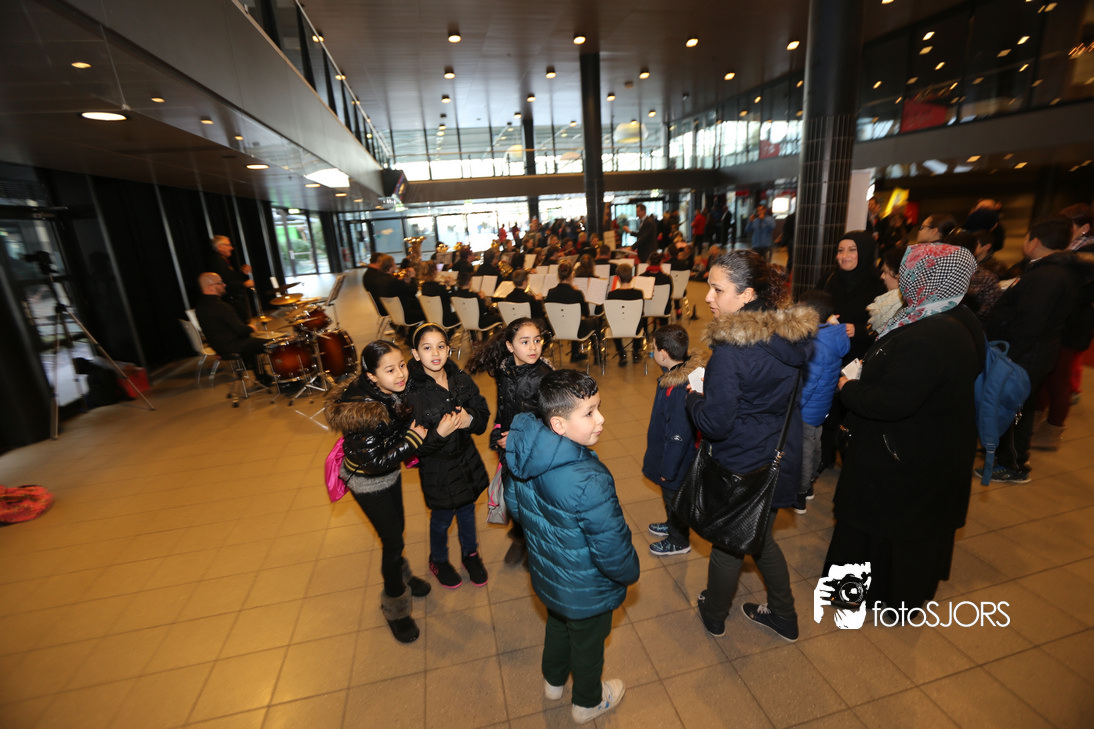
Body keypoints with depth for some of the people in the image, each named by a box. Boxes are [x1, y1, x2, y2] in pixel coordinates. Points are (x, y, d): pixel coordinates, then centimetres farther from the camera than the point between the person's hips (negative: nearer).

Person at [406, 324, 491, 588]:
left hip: (467, 459, 4)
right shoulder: (411, 392, -21)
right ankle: (438, 561, 49)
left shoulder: (462, 379, -9)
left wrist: (470, 419, -26)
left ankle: (470, 553, 51)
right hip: (437, 467, -4)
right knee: (442, 517, 18)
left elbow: (483, 414, -5)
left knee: (467, 509, 24)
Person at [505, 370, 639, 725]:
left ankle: (553, 681, 63)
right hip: (585, 593, -6)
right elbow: (613, 551, -31)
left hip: (547, 576, 6)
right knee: (587, 642, 25)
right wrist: (630, 573, -8)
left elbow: (514, 504, 0)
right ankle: (587, 703, 56)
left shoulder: (527, 457, -18)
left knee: (557, 624, 34)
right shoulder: (589, 481, -42)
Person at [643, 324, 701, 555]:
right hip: (668, 456, 8)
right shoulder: (685, 371, -6)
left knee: (674, 497, 15)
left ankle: (678, 542, 38)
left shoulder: (678, 389, -36)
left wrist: (667, 468, -20)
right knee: (670, 496, 29)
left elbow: (679, 435, -29)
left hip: (675, 461, -8)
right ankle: (672, 526, 53)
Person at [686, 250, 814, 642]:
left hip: (741, 467, -7)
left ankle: (713, 615, 42)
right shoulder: (792, 335, -4)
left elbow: (714, 423, -26)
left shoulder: (731, 352, -29)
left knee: (727, 545, 17)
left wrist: (693, 395, -6)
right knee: (761, 539, 27)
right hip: (781, 459, 7)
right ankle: (784, 616, 46)